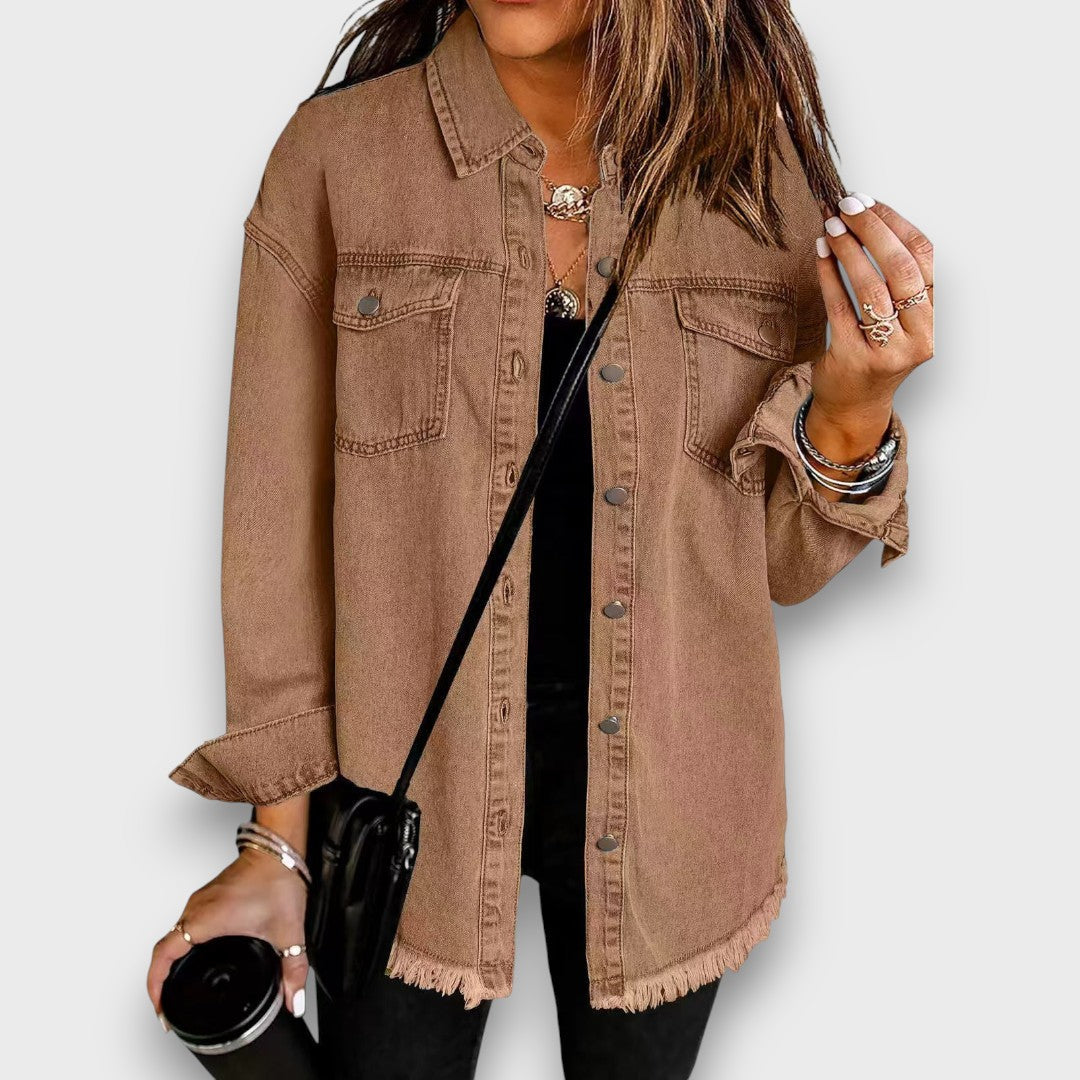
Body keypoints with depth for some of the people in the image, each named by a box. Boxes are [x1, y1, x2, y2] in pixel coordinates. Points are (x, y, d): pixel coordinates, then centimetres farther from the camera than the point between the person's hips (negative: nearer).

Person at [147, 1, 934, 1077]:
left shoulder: (761, 165, -6)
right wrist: (277, 840, -5)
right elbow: (280, 520, -5)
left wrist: (854, 419, -19)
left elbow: (777, 563, 1)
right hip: (406, 783, -1)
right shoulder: (336, 153, -10)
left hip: (659, 791, 2)